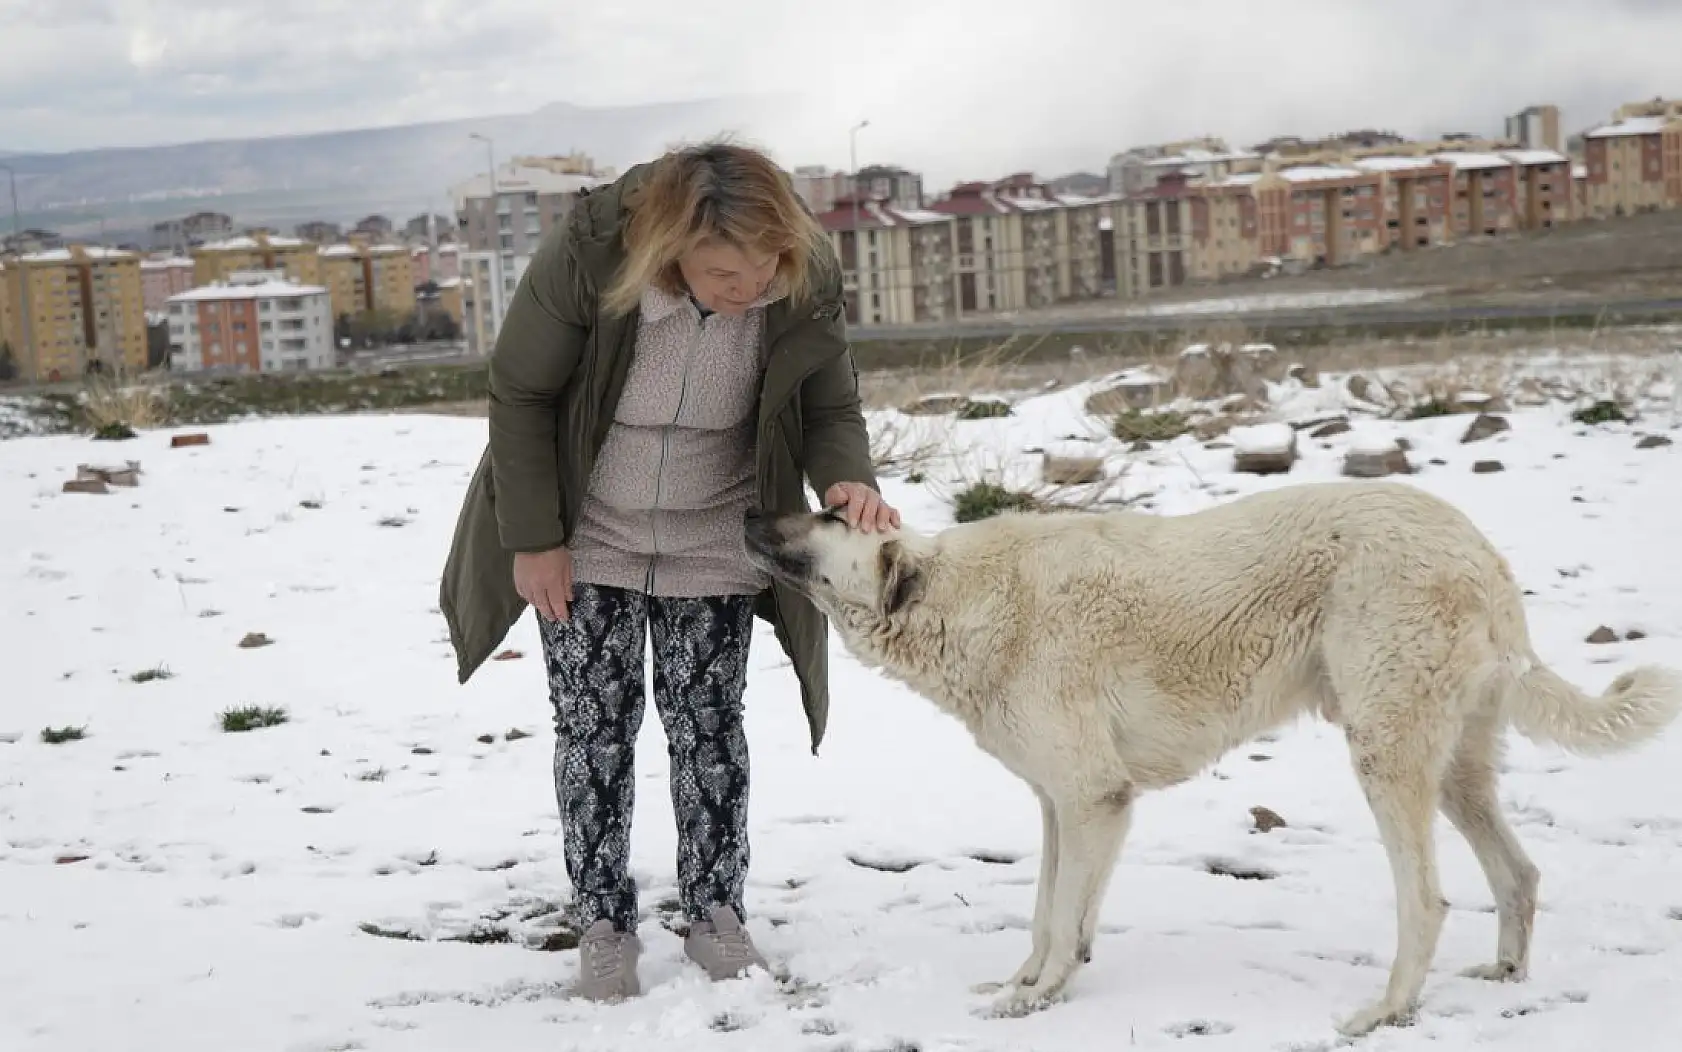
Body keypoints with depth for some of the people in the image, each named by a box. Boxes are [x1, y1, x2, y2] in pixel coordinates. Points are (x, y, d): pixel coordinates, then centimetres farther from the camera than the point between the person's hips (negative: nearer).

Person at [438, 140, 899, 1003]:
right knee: (595, 725, 3)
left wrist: (847, 479, -29)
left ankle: (715, 913, 20)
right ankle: (605, 923, 15)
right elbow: (520, 392, -16)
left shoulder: (805, 285, -22)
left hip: (713, 543, 2)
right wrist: (534, 538, -13)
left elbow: (832, 407, -7)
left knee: (707, 724, 6)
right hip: (587, 536, -1)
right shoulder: (586, 255, -29)